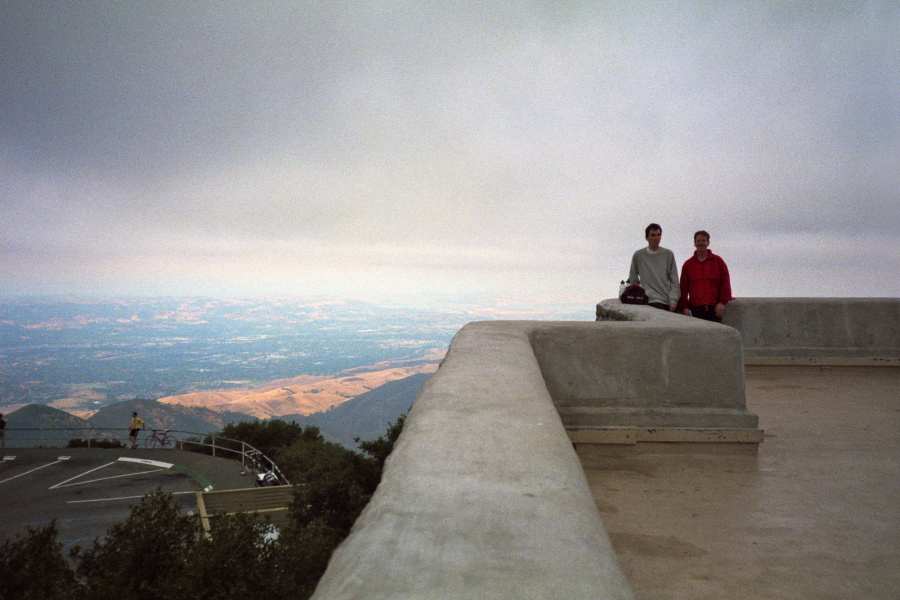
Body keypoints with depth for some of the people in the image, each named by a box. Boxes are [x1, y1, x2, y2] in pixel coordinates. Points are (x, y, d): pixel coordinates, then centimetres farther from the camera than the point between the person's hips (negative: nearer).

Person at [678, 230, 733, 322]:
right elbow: (683, 287, 11)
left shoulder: (718, 261, 11)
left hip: (714, 307, -1)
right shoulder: (688, 264, 13)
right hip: (696, 307, 1)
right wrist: (684, 307, 3)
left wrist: (722, 302, -2)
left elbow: (725, 283, 7)